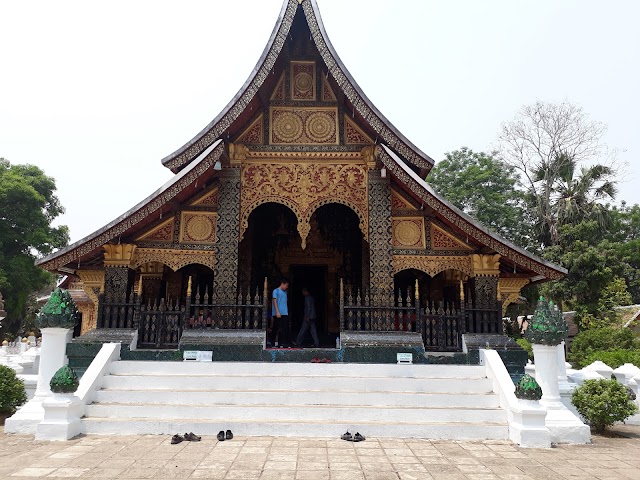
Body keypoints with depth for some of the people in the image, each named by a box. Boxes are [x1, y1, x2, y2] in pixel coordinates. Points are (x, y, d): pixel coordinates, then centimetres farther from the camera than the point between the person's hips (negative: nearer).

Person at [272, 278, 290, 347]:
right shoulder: (276, 291, -1)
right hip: (278, 314, -6)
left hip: (285, 313, 6)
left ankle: (284, 343, -1)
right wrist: (277, 312, -17)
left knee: (285, 329, -1)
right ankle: (275, 342, 4)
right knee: (277, 329, -1)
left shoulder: (285, 292, 19)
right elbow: (274, 301, -8)